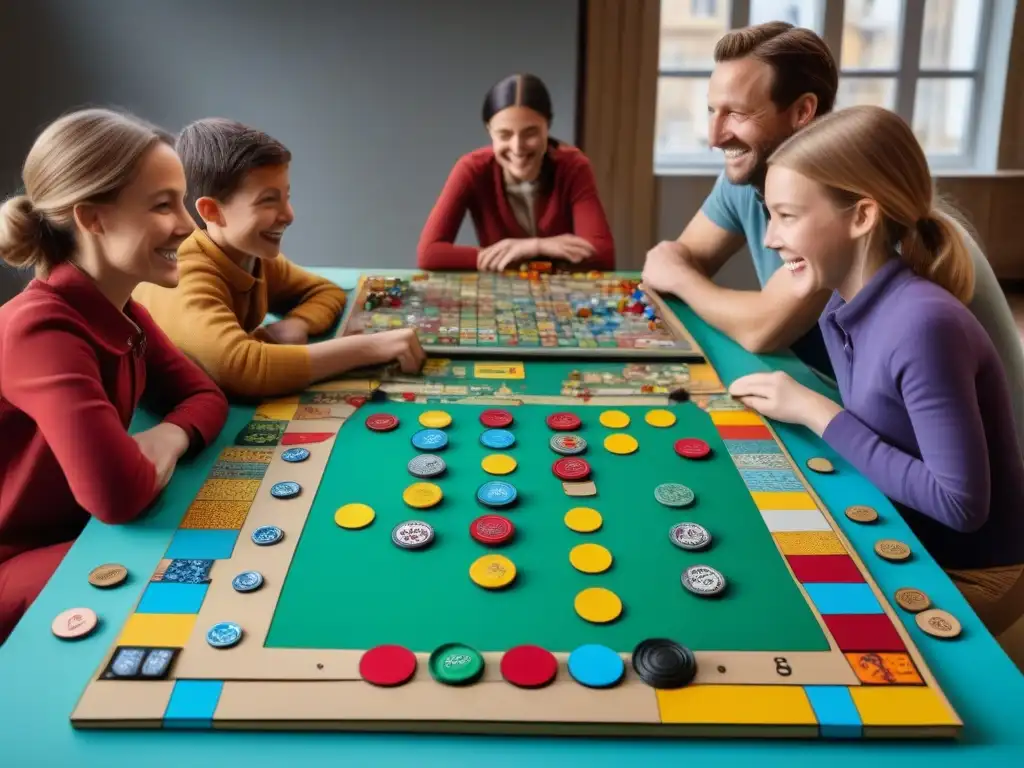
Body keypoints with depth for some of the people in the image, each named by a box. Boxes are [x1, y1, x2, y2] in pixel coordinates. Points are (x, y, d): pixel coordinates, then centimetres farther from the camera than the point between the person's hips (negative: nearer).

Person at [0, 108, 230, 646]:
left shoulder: (120, 311, -1)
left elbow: (203, 395, 4)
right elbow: (119, 494, -40)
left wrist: (169, 437, -19)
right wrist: (152, 460, -16)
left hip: (78, 537, 8)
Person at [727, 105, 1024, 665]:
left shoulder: (924, 325, -28)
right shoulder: (842, 310, -4)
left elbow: (960, 503, -27)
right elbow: (871, 430, 3)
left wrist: (819, 415, -23)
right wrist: (793, 405, -13)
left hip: (966, 575, -6)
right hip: (904, 542, 6)